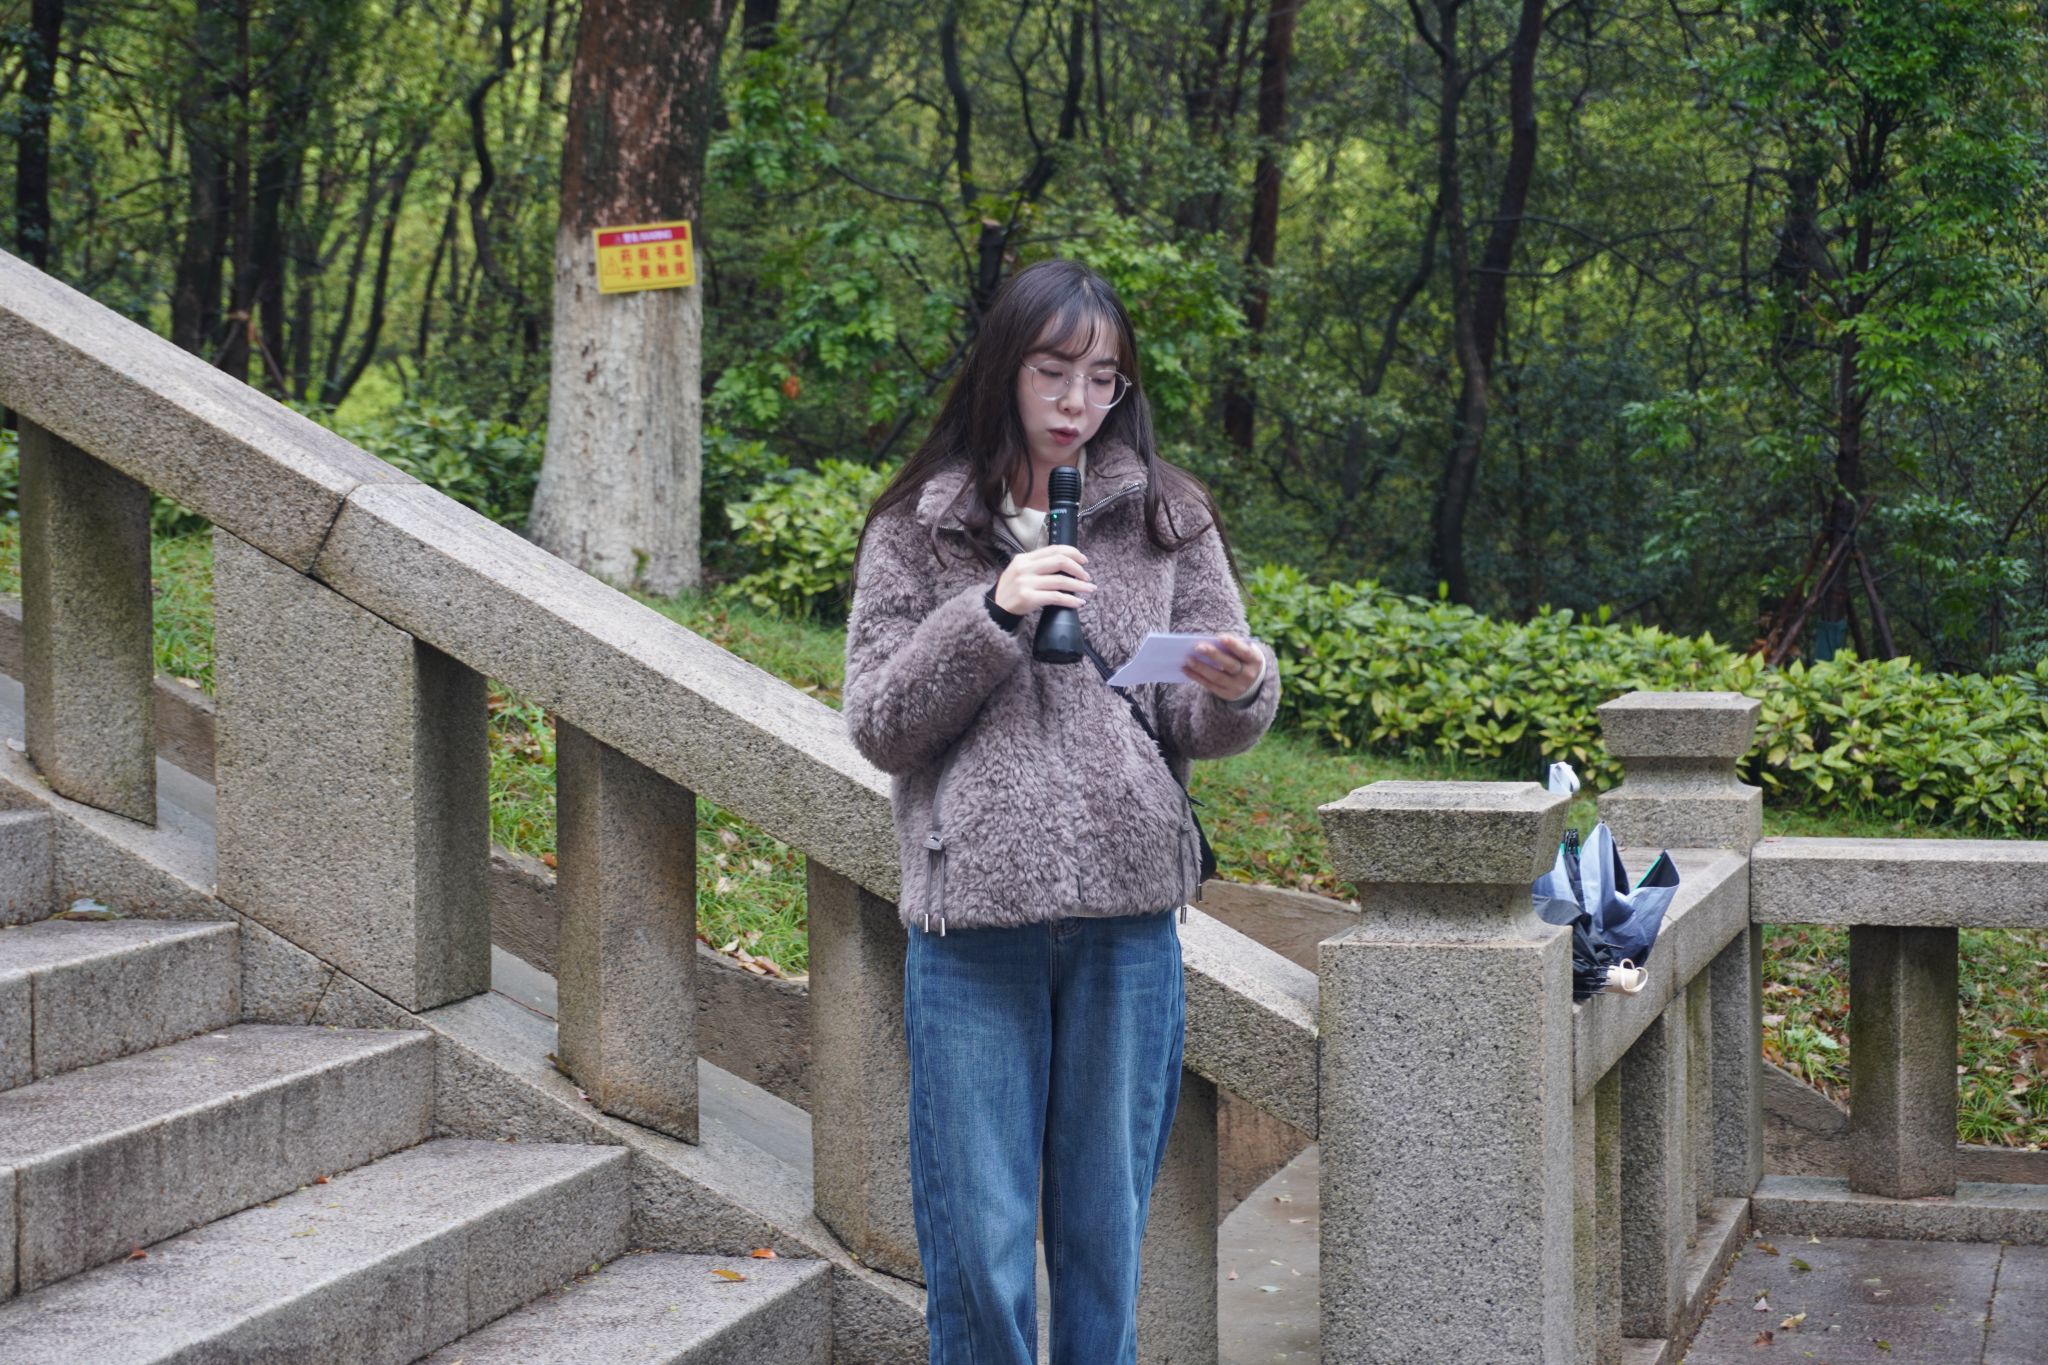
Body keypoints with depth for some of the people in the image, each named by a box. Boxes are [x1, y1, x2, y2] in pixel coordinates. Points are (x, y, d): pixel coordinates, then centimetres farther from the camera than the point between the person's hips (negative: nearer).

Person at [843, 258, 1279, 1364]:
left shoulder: (1166, 520, 9)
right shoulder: (916, 532, 6)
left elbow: (1208, 727, 9)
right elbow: (878, 726, 1)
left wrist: (1239, 691, -14)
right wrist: (989, 616, -12)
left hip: (1127, 919, 1)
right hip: (973, 922, -1)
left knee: (1105, 1226, 8)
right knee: (978, 1242, 1)